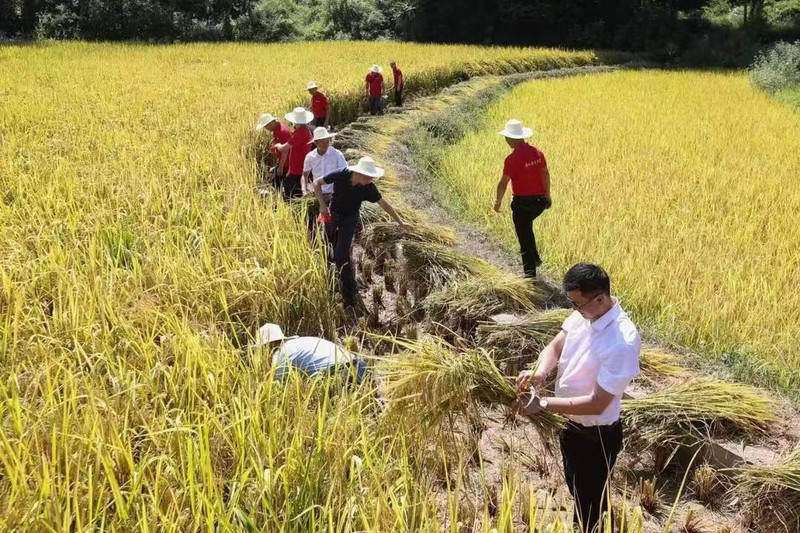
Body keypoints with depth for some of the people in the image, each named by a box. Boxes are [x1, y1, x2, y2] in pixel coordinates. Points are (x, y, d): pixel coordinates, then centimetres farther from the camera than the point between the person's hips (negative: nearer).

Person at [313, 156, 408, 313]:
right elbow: (317, 183, -12)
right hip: (332, 216, 2)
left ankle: (350, 295, -6)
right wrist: (322, 205, -20)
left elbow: (383, 203, -7)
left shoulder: (368, 188, -21)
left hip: (349, 219, -2)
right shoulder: (340, 176, -24)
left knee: (341, 255, -12)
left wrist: (400, 222, -1)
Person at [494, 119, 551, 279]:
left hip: (522, 202, -7)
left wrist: (498, 201, 0)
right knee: (526, 227, 31)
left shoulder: (512, 159, -18)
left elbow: (503, 183, -14)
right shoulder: (537, 153, 2)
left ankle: (530, 273, 9)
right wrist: (547, 195, 21)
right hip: (539, 200, 7)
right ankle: (534, 257, 31)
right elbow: (545, 174, 10)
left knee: (524, 236, 5)